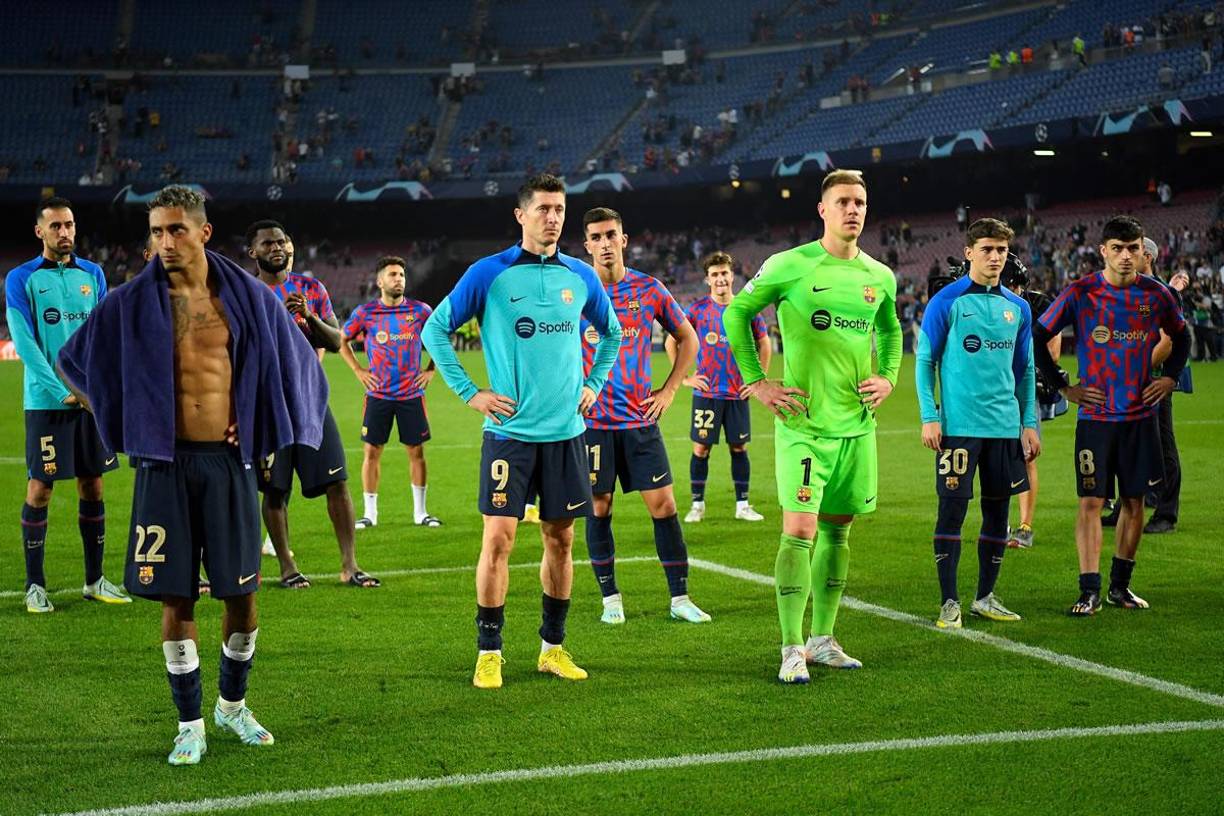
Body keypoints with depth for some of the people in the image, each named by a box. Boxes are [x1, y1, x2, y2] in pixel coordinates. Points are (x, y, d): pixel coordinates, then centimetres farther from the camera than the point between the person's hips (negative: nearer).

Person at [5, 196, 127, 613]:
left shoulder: (92, 274, 10)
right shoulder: (21, 278, -2)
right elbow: (24, 341, -9)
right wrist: (63, 392, -16)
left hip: (92, 400, 4)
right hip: (46, 402, -4)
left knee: (92, 485, 8)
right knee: (39, 489, -2)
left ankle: (95, 580, 17)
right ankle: (35, 585, 6)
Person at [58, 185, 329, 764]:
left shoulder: (246, 296, 1)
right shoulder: (131, 303, 0)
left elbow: (295, 363, 15)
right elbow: (71, 360, 12)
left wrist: (259, 424, 9)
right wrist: (120, 421, 7)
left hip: (228, 461, 1)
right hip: (164, 462, -1)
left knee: (241, 593, 4)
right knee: (175, 597, 1)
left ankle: (233, 705, 27)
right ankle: (190, 725, 13)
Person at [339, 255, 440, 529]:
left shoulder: (420, 311, 0)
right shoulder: (365, 312, -2)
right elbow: (342, 340, 13)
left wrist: (431, 369, 7)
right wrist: (358, 370, 4)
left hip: (412, 393, 1)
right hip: (378, 394, -1)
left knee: (416, 451, 4)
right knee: (372, 451, 0)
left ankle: (420, 512, 14)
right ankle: (370, 513, 10)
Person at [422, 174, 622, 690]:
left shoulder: (581, 277, 7)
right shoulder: (489, 274, -5)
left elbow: (611, 332, 25)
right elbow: (435, 329, 1)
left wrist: (594, 384, 14)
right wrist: (469, 393, -4)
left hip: (565, 432, 4)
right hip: (509, 431, -4)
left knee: (560, 539, 8)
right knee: (498, 537, -7)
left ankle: (553, 647, 20)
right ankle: (489, 653, 4)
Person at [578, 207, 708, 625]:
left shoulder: (649, 289, 3)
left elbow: (687, 338, 14)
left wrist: (669, 390, 6)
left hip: (641, 418, 1)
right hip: (592, 420, -1)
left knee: (663, 504, 0)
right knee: (598, 507, 4)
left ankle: (680, 597, 9)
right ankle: (610, 598, 15)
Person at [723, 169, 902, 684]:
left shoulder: (880, 277, 8)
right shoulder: (790, 266, -7)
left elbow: (890, 330, 27)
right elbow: (735, 313, 2)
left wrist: (888, 377, 10)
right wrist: (756, 381, -4)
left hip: (857, 425, 5)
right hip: (804, 424, -5)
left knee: (837, 530, 11)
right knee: (799, 531, -10)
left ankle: (823, 640, 21)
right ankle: (792, 649, -4)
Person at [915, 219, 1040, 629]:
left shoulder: (1018, 307, 11)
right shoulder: (946, 302, -3)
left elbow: (1025, 370, 17)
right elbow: (925, 361, -1)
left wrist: (1029, 423, 11)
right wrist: (929, 417, -9)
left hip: (1005, 426, 5)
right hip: (959, 425, -5)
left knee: (998, 509, 8)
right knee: (952, 509, -4)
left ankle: (985, 598, 19)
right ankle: (949, 602, 3)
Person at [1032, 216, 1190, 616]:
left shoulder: (1156, 294, 2)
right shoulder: (1080, 293, -7)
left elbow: (1180, 336, 20)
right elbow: (1038, 338, 1)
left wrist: (1170, 377, 8)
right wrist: (1064, 386, -1)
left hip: (1141, 416, 3)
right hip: (1095, 417, -3)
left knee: (1134, 501, 8)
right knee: (1091, 502, -6)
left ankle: (1120, 586, 20)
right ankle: (1089, 591, -4)